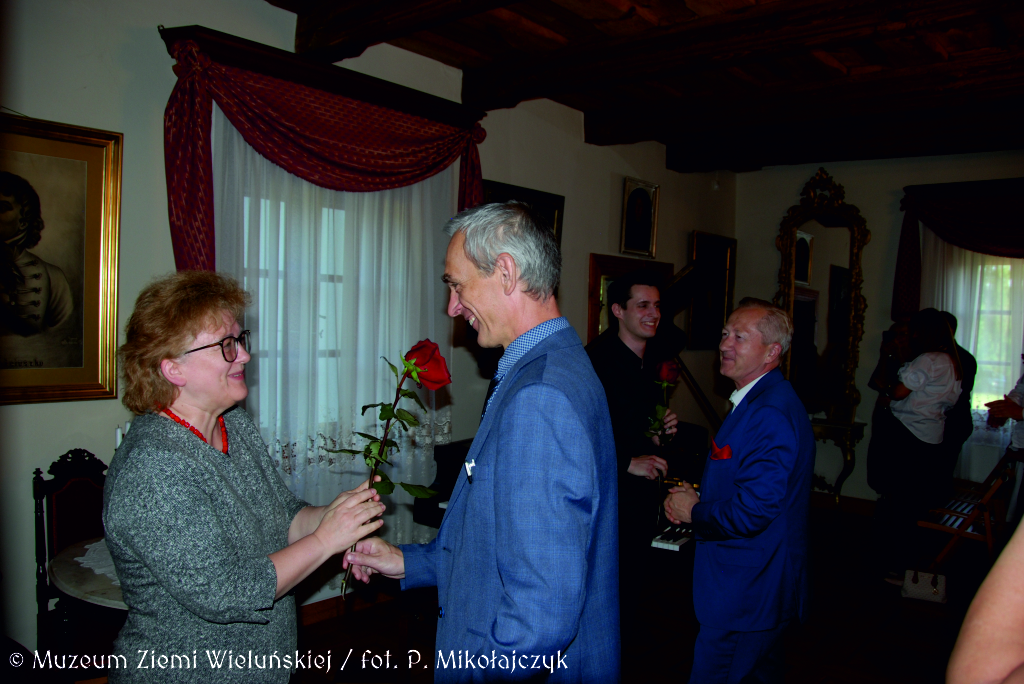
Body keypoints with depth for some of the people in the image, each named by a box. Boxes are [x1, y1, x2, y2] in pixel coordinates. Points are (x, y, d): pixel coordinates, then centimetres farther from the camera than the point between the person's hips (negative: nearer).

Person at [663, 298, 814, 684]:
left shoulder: (770, 413, -26)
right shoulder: (759, 399, 9)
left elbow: (751, 513, -29)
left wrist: (693, 512, -13)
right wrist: (698, 497, 1)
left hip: (746, 593, -10)